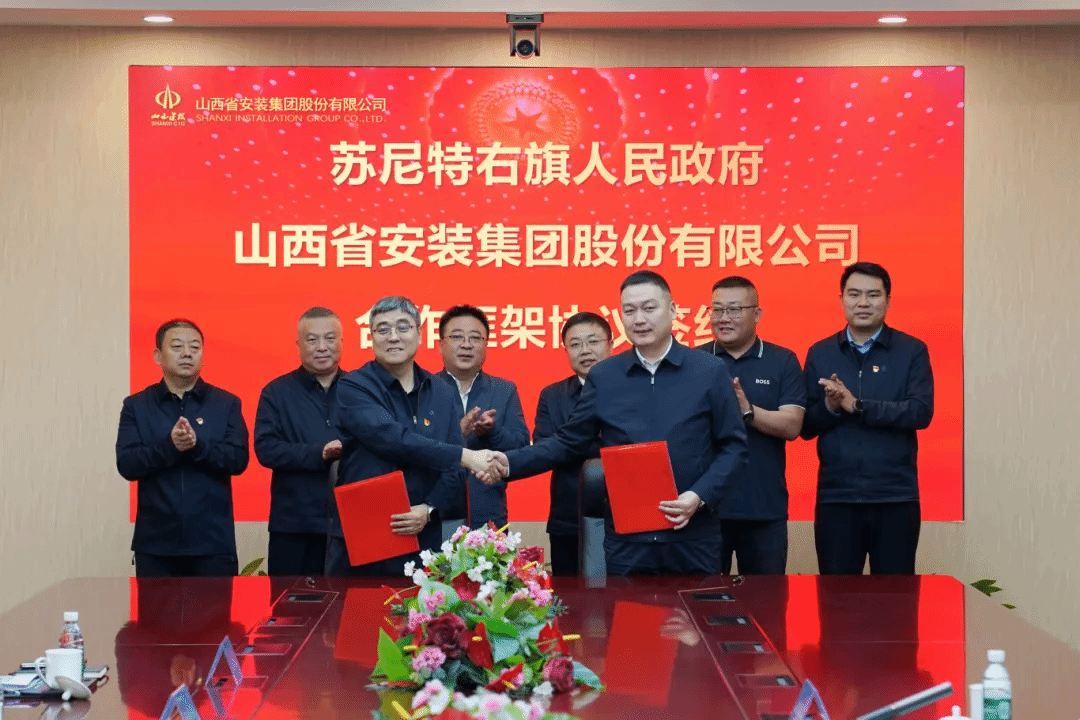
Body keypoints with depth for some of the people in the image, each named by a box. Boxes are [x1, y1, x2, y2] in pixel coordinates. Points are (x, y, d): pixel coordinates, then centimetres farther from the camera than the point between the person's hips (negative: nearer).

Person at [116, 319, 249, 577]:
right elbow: (126, 465, -5)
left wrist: (198, 445, -22)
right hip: (155, 542, 0)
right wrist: (169, 446, -21)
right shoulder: (136, 406, 6)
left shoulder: (227, 404, 6)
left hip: (213, 541, 0)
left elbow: (238, 460, -4)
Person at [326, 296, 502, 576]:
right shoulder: (353, 387, -4)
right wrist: (465, 456, -21)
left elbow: (452, 470, 6)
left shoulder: (443, 394, 10)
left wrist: (429, 510, -13)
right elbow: (392, 438, -20)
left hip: (422, 541, 3)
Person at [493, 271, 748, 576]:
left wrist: (700, 496, -12)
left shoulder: (710, 372, 1)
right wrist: (511, 463, -3)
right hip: (625, 539, 1)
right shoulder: (602, 377, 5)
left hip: (692, 537, -1)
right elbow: (569, 443, 9)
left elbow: (733, 446, 2)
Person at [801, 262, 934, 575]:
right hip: (836, 498, 2)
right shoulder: (820, 354, 8)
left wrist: (856, 405, -19)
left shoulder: (912, 351, 2)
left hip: (896, 498, -1)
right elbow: (806, 426, 6)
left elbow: (921, 412, -12)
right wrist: (830, 407, -15)